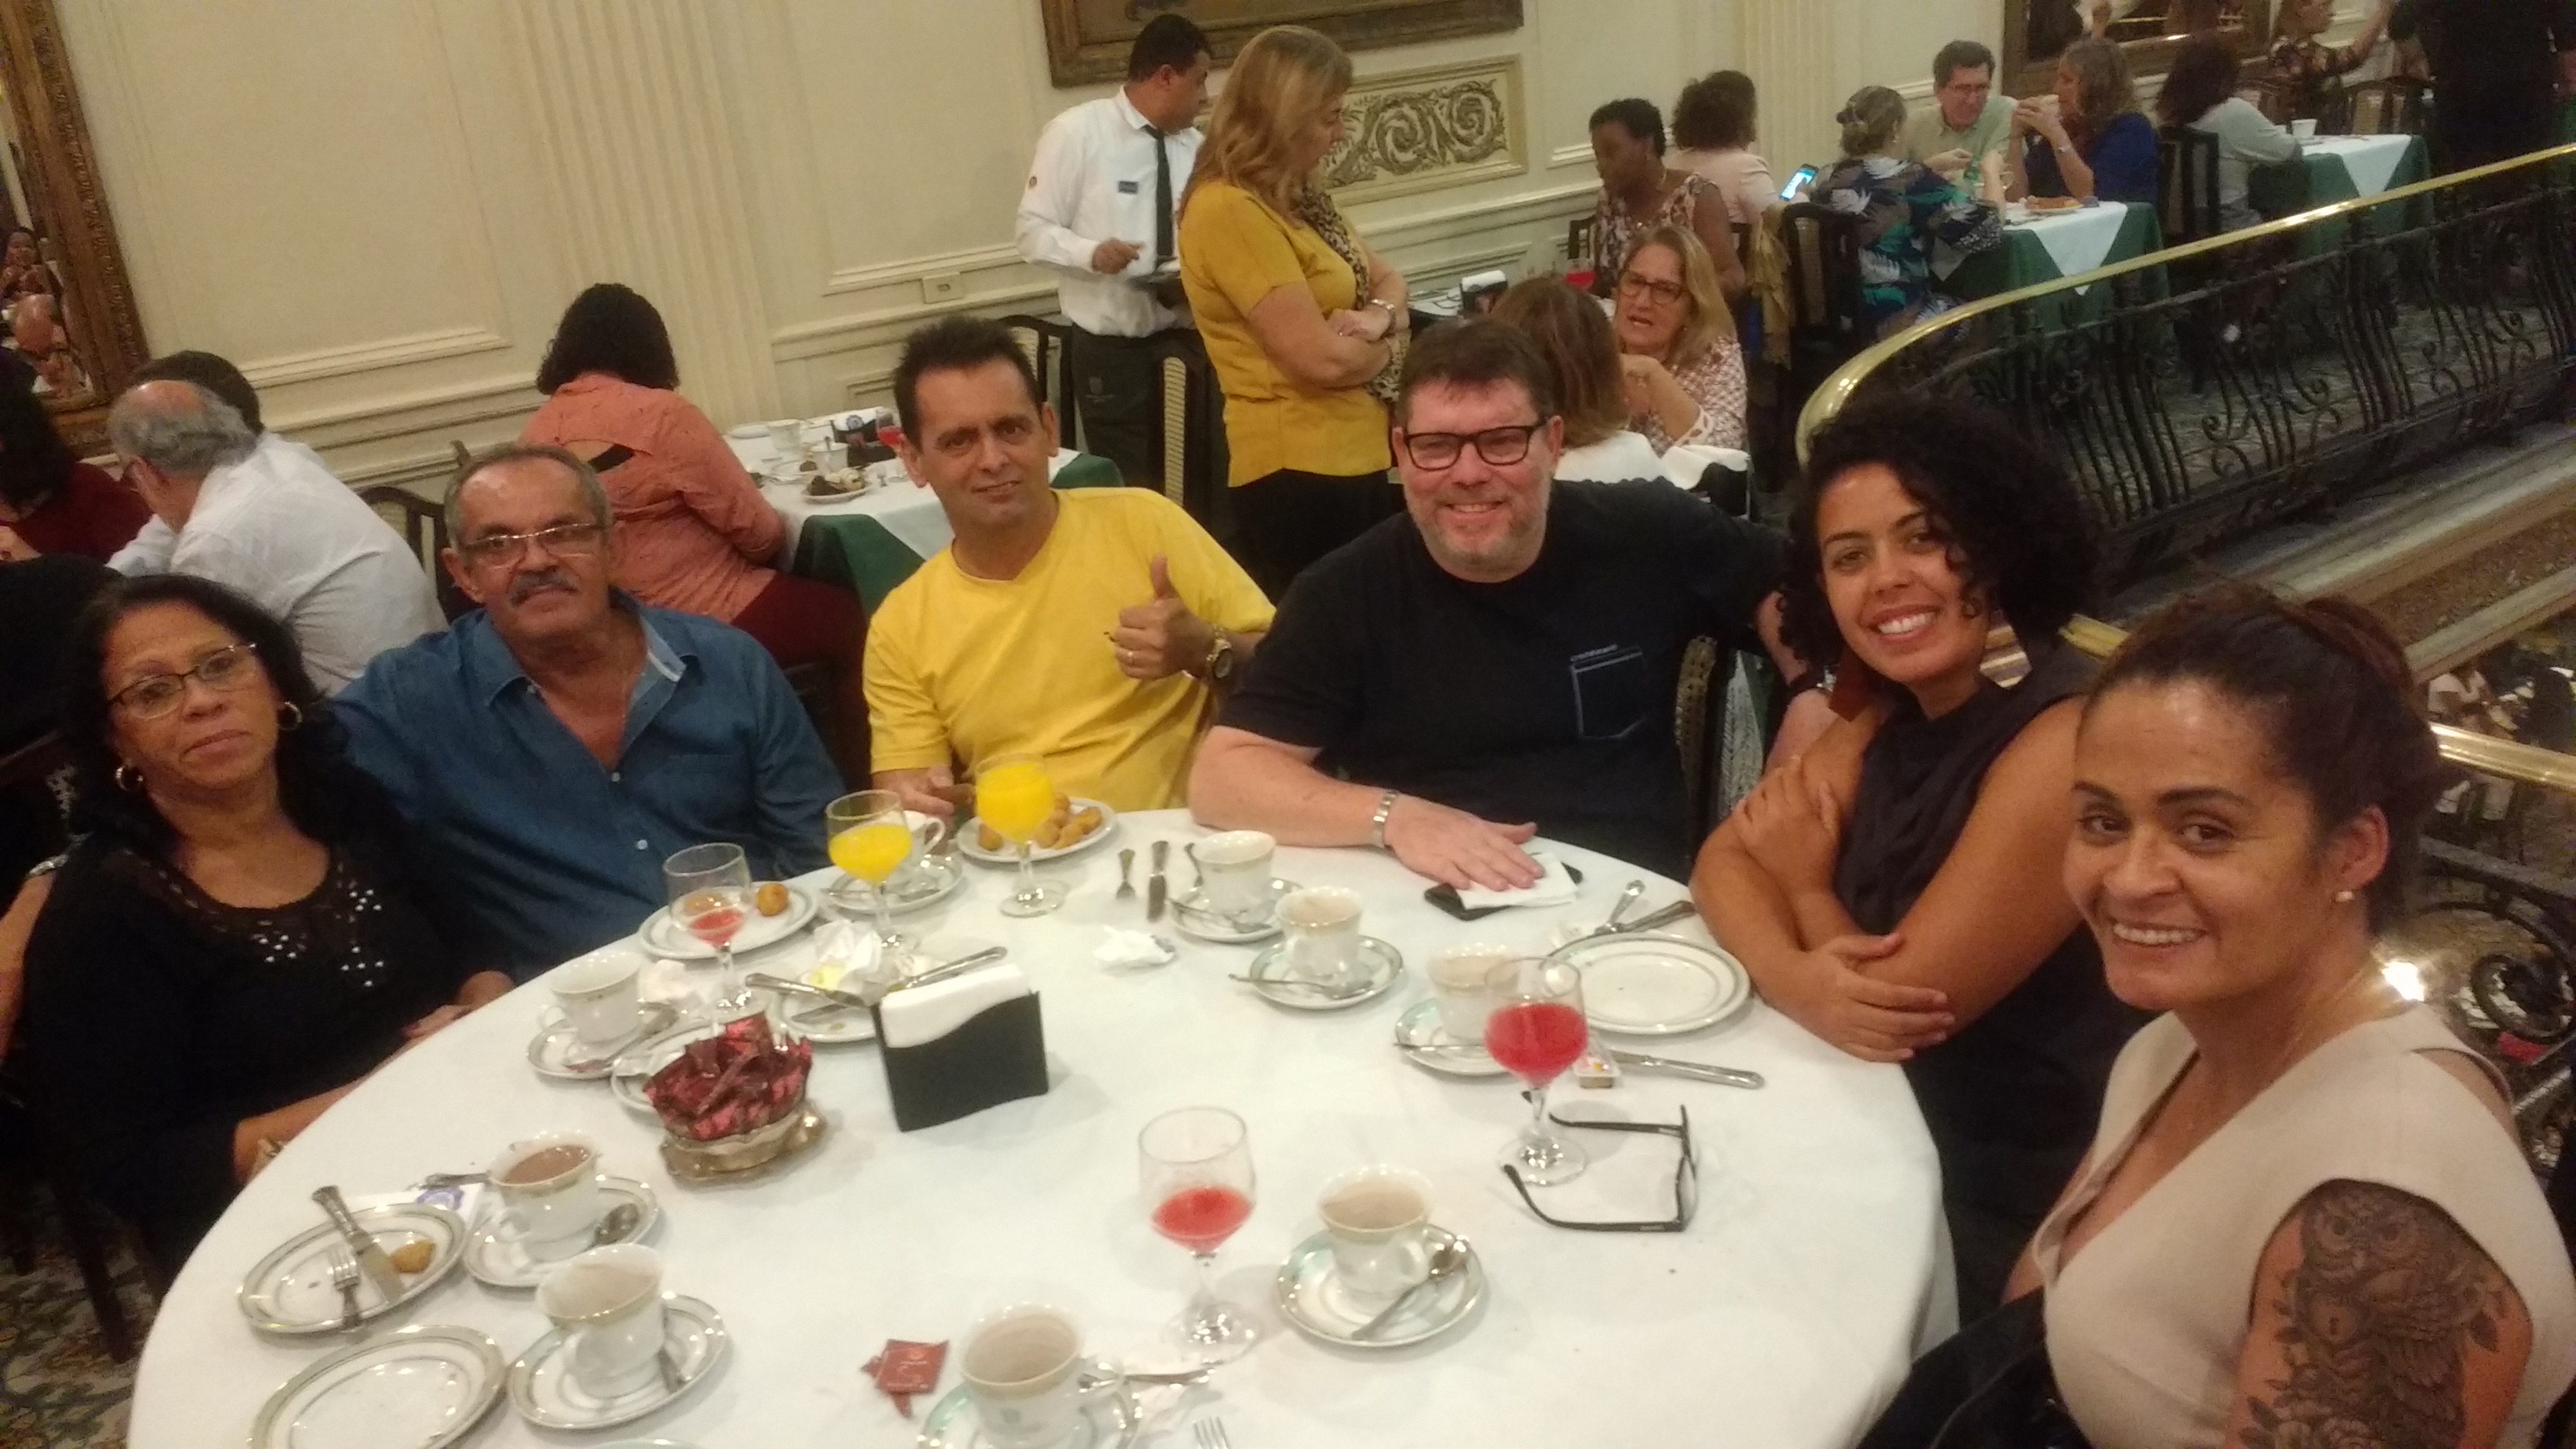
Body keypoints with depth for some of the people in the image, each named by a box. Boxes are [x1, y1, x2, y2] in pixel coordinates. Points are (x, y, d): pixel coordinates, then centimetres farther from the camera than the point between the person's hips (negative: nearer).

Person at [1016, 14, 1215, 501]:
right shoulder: (1076, 132, -6)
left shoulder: (1196, 145, 8)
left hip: (1190, 335, 5)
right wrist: (1091, 252, -26)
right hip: (1111, 346, -4)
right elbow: (1034, 232, -6)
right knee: (1128, 487, 3)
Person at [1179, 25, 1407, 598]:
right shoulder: (1229, 210, -18)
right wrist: (1387, 345, -1)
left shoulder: (1297, 196, 11)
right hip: (1298, 471, -9)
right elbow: (1322, 359, -22)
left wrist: (1376, 318, -8)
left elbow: (1388, 280, 16)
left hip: (1357, 457, 9)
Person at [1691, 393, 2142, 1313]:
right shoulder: (1898, 712, 3)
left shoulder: (2067, 744, -25)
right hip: (1895, 1142, 7)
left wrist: (1810, 885, -5)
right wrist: (1793, 976, -23)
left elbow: (1900, 1005, -24)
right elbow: (1727, 856, -2)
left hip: (2009, 1219, -7)